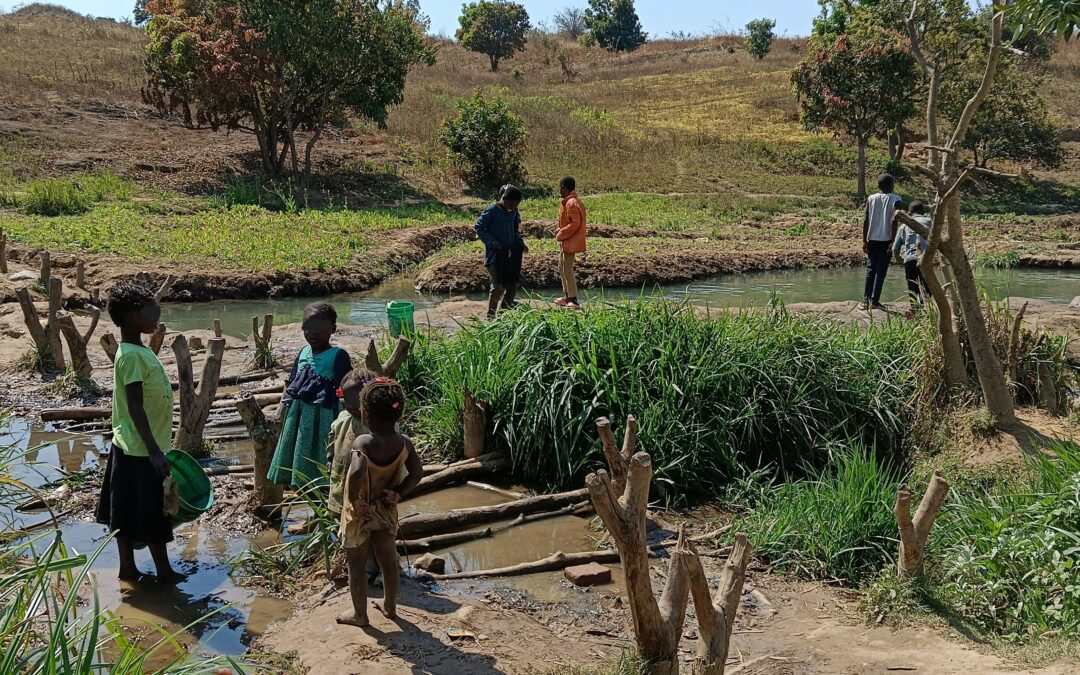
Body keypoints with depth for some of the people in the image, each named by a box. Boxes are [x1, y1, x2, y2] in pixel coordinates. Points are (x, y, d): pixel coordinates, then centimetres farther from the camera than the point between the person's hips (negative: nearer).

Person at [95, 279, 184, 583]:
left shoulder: (140, 350, 9)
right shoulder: (132, 356, -21)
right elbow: (135, 408, -24)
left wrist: (156, 447, 22)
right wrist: (154, 451, -25)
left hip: (133, 448, 9)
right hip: (141, 450, -9)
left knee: (128, 512, 16)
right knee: (153, 512, 3)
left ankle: (128, 567, 27)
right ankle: (164, 571, 15)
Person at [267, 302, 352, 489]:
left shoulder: (338, 356, -9)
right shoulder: (303, 353, 11)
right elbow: (291, 382, 18)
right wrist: (285, 402, 8)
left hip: (322, 415, -7)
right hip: (297, 414, 7)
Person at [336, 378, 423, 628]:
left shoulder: (363, 442, -27)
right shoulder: (404, 443, -11)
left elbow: (357, 472, -43)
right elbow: (417, 474, -6)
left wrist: (353, 499, -29)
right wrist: (398, 493, -3)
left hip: (360, 513, -5)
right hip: (387, 511, 5)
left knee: (357, 565, 15)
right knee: (388, 560, 21)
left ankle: (360, 614, 28)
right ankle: (390, 606, 38)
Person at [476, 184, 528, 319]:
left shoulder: (514, 212, 7)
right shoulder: (491, 211, -12)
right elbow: (479, 228, -7)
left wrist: (521, 244, 6)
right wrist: (492, 242, -16)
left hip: (510, 253, 7)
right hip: (495, 254, -7)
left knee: (512, 285, 7)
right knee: (498, 286, -11)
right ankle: (491, 315, 3)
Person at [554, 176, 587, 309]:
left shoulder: (571, 203, -18)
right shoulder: (571, 201, 13)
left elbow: (575, 223, -23)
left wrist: (560, 235, -15)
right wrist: (560, 231, 7)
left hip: (570, 242, -11)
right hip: (567, 242, 11)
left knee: (567, 270, -8)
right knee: (562, 269, 18)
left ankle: (573, 300, -4)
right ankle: (567, 297, 26)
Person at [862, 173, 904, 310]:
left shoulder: (871, 198, 5)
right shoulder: (895, 199, -4)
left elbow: (865, 220, 1)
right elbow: (894, 221, -12)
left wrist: (864, 240, 6)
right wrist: (893, 242, -10)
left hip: (872, 240, 3)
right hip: (886, 240, -3)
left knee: (870, 269, 10)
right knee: (881, 271, 2)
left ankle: (866, 299, 5)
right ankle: (875, 300, 0)